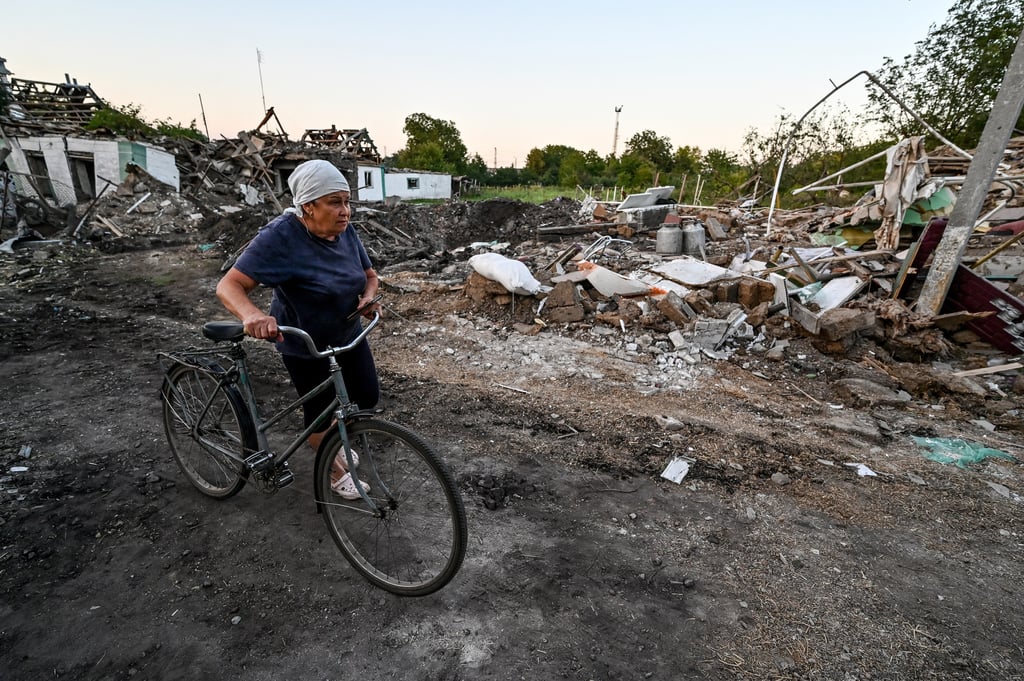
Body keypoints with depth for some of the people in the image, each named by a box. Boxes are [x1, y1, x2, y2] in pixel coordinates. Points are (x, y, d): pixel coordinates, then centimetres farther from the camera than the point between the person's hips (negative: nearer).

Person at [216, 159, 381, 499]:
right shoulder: (281, 236, -26)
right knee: (319, 411, 7)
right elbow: (229, 285, -29)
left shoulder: (346, 232, -9)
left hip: (348, 334, 6)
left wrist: (369, 295, -20)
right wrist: (252, 314, -50)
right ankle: (336, 472, 35)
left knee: (368, 397, 11)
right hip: (305, 346, -5)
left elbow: (369, 274, 4)